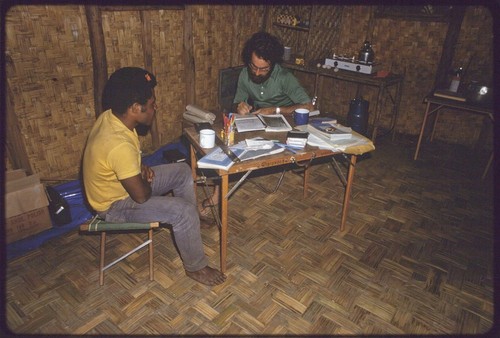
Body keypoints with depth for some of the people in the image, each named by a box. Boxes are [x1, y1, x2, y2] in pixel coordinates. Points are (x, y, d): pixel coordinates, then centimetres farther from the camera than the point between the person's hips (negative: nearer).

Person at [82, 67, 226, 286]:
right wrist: (148, 181, -8)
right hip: (115, 204, -9)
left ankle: (190, 225, 29)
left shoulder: (111, 116, -9)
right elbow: (141, 196, -28)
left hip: (120, 183, 9)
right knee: (184, 211, -21)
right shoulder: (119, 145, -37)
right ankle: (195, 267, 2)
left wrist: (142, 169, -5)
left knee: (183, 171, 10)